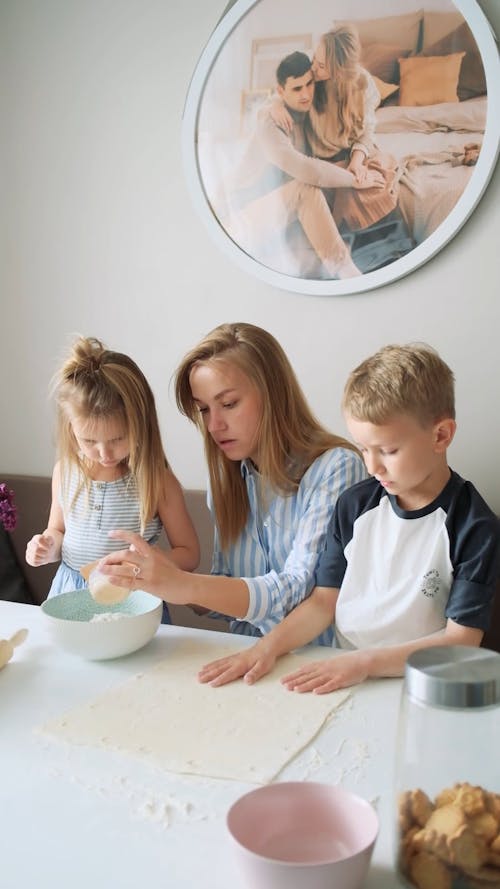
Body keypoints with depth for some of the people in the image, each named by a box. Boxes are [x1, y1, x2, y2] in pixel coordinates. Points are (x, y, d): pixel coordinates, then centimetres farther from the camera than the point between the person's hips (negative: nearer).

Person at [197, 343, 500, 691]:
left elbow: (461, 641, -11)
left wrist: (364, 661, -19)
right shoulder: (354, 504, 6)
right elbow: (324, 600, 7)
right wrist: (269, 645, -9)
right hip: (342, 679, 3)